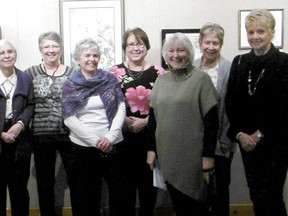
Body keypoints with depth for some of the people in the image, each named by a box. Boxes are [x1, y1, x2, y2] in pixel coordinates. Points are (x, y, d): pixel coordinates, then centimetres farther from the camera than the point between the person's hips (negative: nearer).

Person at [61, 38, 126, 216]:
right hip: (82, 148, -1)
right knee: (87, 199, 9)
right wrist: (96, 140, -13)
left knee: (119, 195, 9)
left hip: (114, 146, 1)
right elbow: (69, 119, -5)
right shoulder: (71, 84, 2)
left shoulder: (110, 79, 6)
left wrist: (110, 137, -14)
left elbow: (121, 108, 0)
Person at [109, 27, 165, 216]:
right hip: (123, 136, 0)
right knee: (126, 181, 7)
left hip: (150, 135, 0)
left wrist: (145, 121, -12)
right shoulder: (115, 72, 4)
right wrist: (127, 122, -12)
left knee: (148, 180, 9)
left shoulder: (158, 72, 3)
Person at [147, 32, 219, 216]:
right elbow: (153, 117, 13)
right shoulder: (161, 80, 8)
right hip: (167, 153, 4)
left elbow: (211, 119, -10)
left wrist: (208, 156, -14)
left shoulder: (201, 79, -7)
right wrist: (151, 149, 8)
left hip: (193, 155, -4)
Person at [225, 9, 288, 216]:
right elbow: (231, 102, 5)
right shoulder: (239, 62, 7)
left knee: (269, 198, -5)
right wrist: (239, 134, -7)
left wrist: (261, 134, -13)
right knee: (256, 196, 10)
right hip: (247, 142, 5)